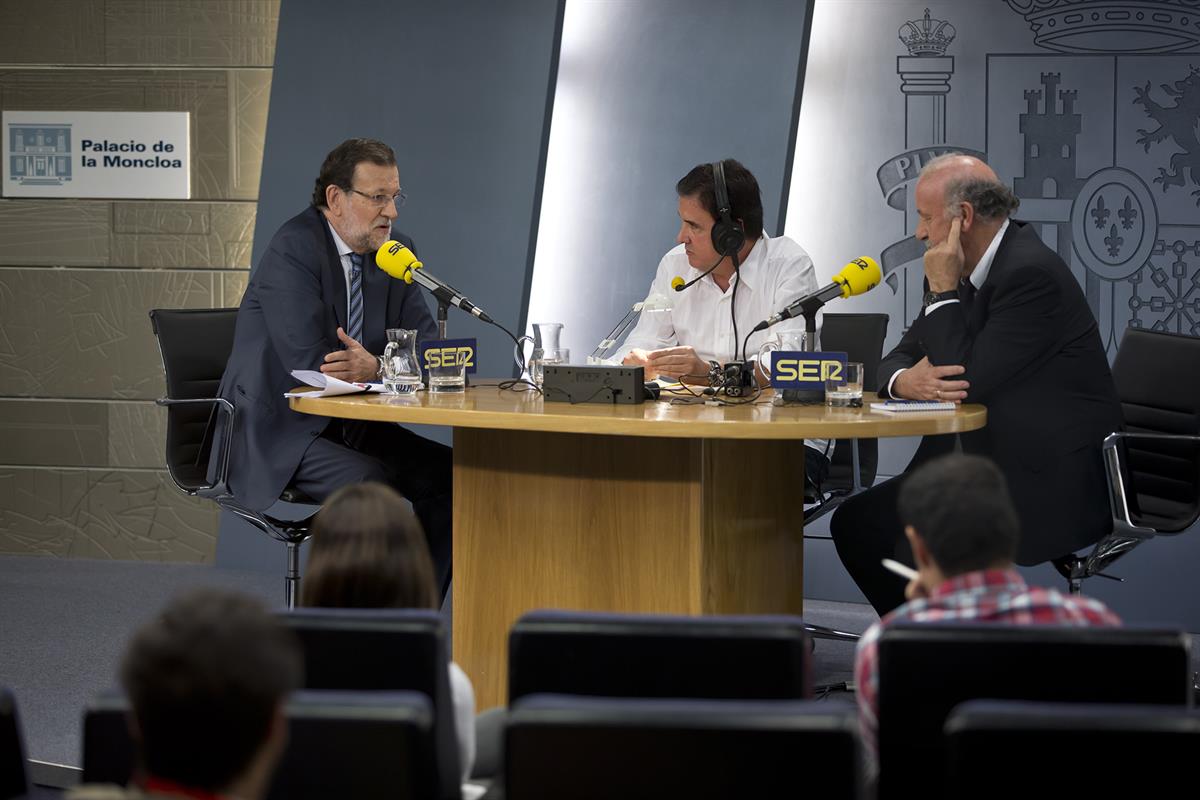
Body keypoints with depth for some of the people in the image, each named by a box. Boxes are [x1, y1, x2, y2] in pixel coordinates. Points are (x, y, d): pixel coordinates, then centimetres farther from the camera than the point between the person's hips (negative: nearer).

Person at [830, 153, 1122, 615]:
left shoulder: (1031, 274, -19)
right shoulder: (967, 272, 9)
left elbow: (969, 381, -23)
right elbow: (900, 357, 12)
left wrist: (943, 290, -16)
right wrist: (906, 380, -12)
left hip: (1054, 485, -10)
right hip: (985, 462, 10)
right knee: (855, 522, 3)